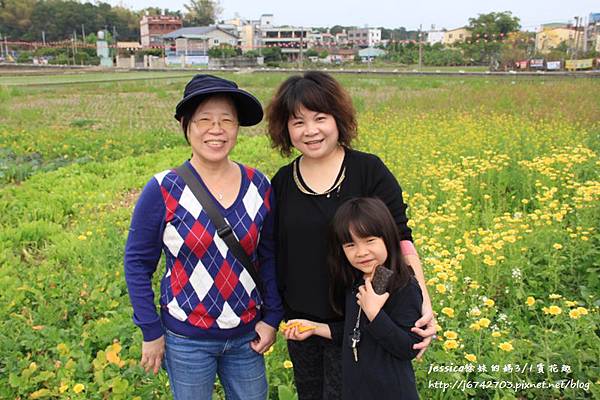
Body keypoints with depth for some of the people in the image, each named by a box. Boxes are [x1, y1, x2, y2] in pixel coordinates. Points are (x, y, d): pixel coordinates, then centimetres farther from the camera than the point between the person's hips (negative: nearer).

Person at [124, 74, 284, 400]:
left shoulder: (258, 185, -6)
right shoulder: (163, 190, -15)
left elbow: (268, 255, 4)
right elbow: (138, 263, -7)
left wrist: (272, 316, 1)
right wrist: (151, 331, -7)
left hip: (246, 335, 3)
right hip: (187, 339, -3)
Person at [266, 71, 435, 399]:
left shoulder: (370, 171, -10)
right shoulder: (281, 183, 0)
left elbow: (400, 238, -10)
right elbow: (274, 252, 7)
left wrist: (423, 302, -21)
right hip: (301, 320, 4)